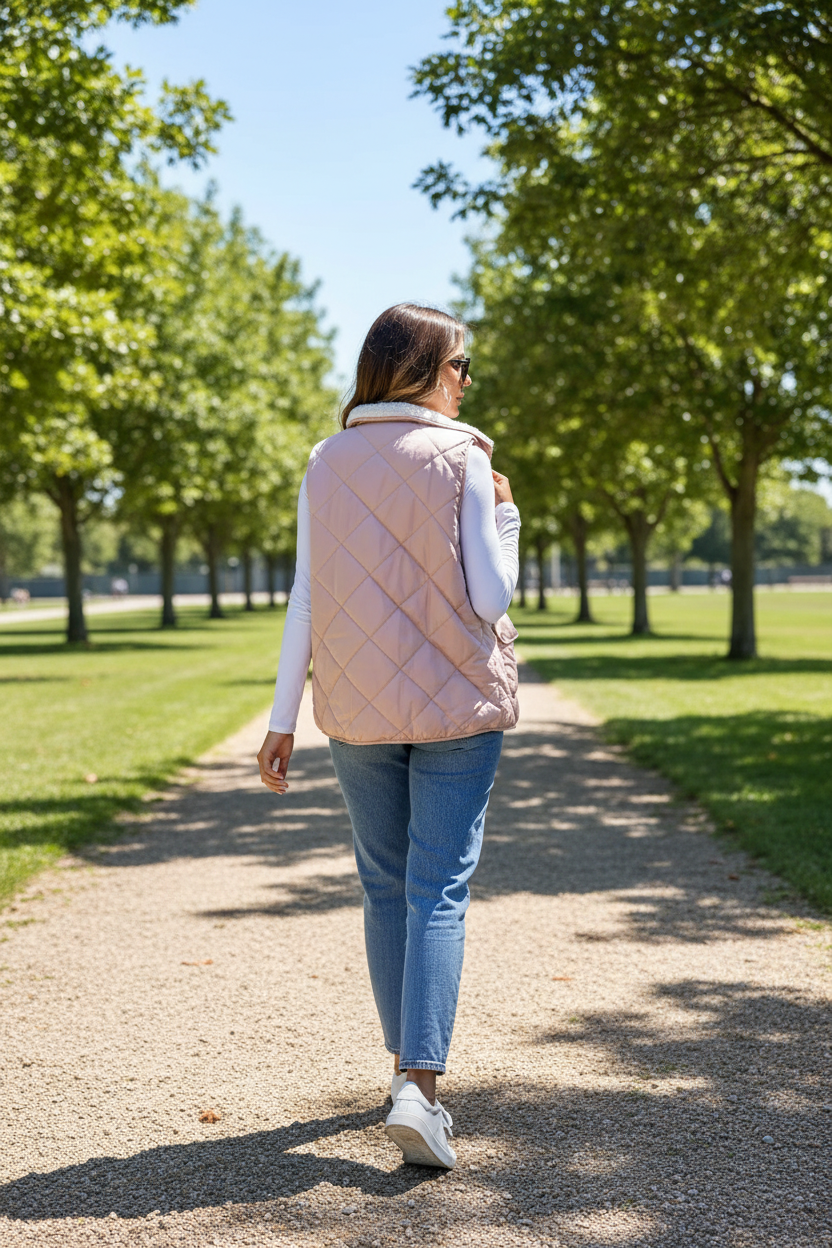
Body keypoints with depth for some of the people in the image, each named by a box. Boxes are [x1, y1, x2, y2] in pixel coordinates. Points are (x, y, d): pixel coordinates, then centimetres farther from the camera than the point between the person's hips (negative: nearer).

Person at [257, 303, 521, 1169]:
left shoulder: (327, 463, 4)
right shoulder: (459, 458, -7)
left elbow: (306, 601, 2)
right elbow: (489, 600, -8)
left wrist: (283, 718, 5)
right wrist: (505, 516, 8)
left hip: (357, 709, 4)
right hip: (455, 705, -3)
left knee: (385, 887, 15)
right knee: (438, 891, -3)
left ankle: (407, 1066, 25)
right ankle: (418, 1087, -12)